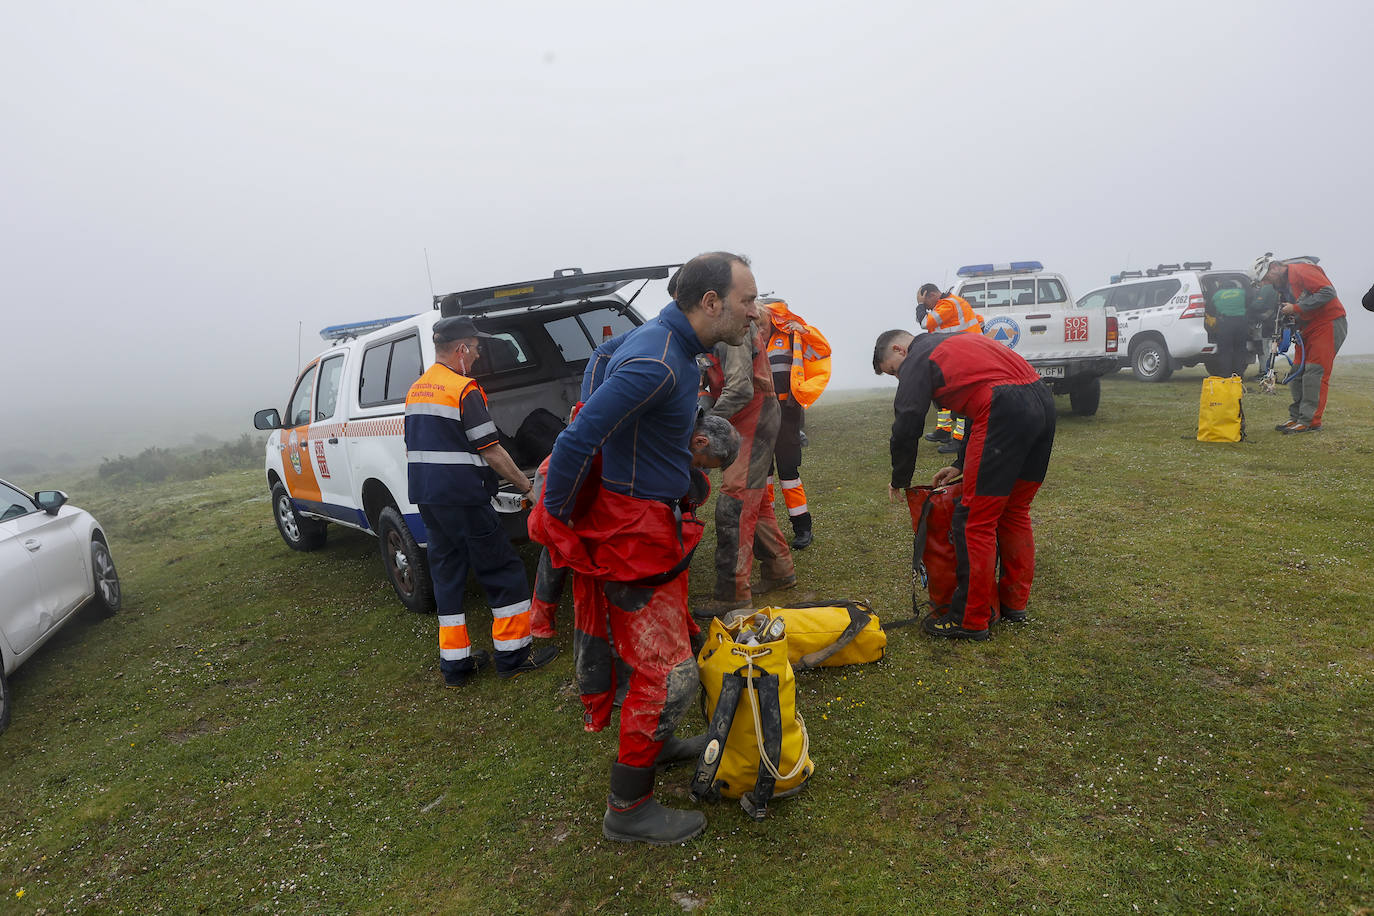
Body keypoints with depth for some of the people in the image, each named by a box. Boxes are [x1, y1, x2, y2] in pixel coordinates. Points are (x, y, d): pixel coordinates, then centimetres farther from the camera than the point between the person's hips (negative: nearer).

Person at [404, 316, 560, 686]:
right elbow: (490, 450, -15)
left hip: (426, 496, 9)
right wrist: (526, 486, -8)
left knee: (447, 573, 13)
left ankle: (455, 663, 18)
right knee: (504, 572, 3)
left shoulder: (415, 390, 14)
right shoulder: (465, 390, -13)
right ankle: (512, 653, 10)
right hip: (462, 499, -9)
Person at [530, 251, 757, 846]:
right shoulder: (656, 364, -27)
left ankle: (656, 744, 46)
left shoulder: (672, 345, 7)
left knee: (668, 647, 24)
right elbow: (577, 440, -30)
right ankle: (627, 809, 14)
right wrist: (556, 518, -18)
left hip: (657, 522, 10)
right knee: (669, 674, -2)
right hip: (635, 531, -10)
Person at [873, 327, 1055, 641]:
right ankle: (1014, 602, 31)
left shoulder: (918, 360, 6)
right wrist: (961, 465, 32)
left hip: (1006, 412, -9)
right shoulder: (957, 343, 31)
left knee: (974, 521, -1)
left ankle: (970, 620, 6)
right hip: (1043, 402, 10)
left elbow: (906, 429, 1)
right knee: (1015, 511, 20)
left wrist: (899, 481, 15)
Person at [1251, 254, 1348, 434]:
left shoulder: (1301, 270, -15)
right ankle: (1296, 417, 12)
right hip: (1308, 327, 9)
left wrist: (1296, 307, -23)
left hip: (1328, 323, -9)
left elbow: (1328, 292, -24)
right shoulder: (1282, 284, 12)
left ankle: (1311, 421, -10)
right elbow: (1285, 312, 18)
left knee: (1315, 371, -12)